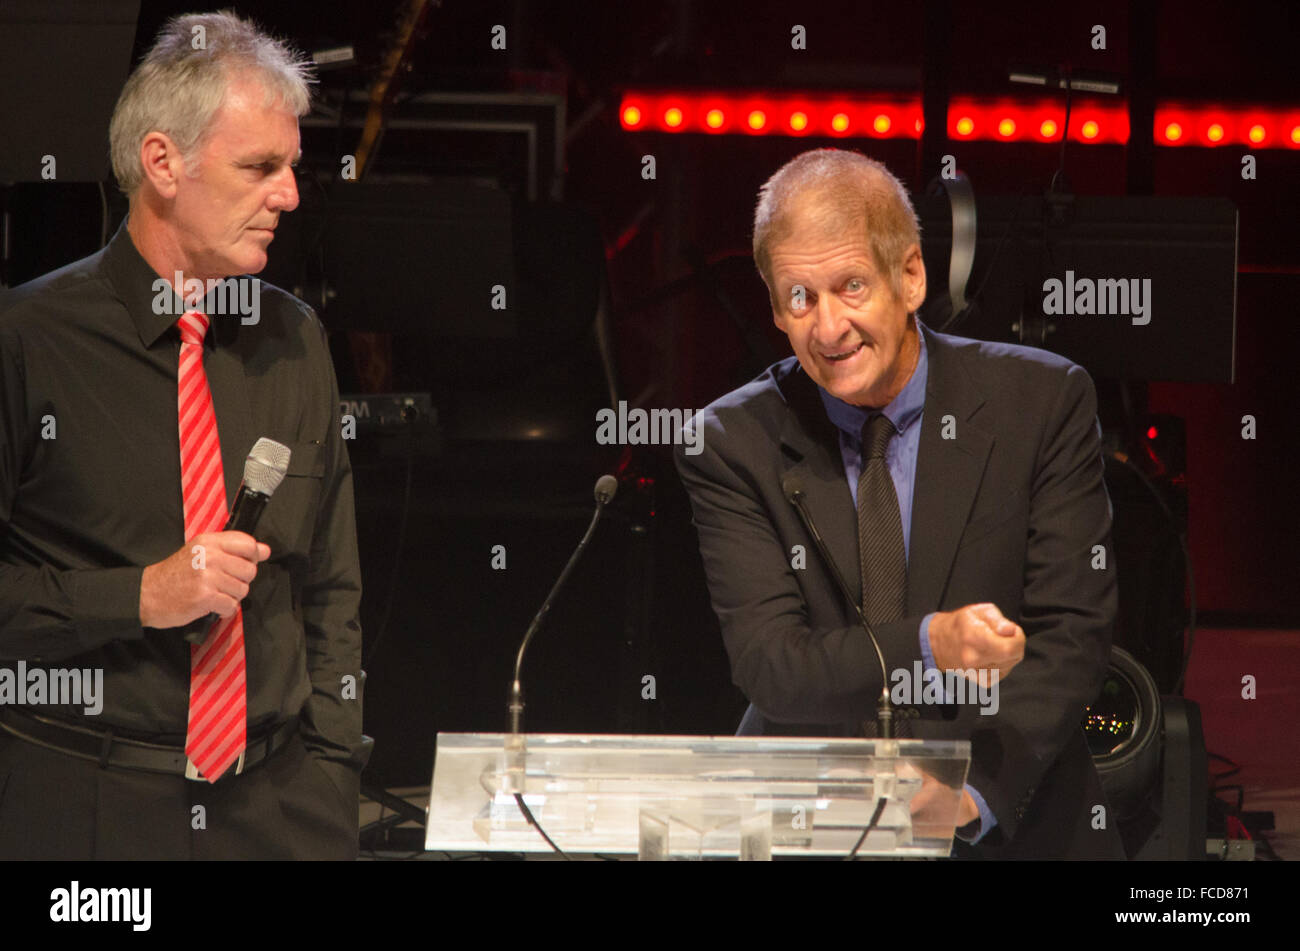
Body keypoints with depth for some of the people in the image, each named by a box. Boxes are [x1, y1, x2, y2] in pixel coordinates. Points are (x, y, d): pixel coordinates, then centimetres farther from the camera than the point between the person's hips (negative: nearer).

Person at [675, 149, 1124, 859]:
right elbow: (768, 668, -7)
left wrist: (973, 795, -18)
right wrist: (928, 646, -25)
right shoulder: (735, 444, 2)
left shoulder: (1042, 401, 1)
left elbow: (1071, 636, -4)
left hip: (1009, 823, 1)